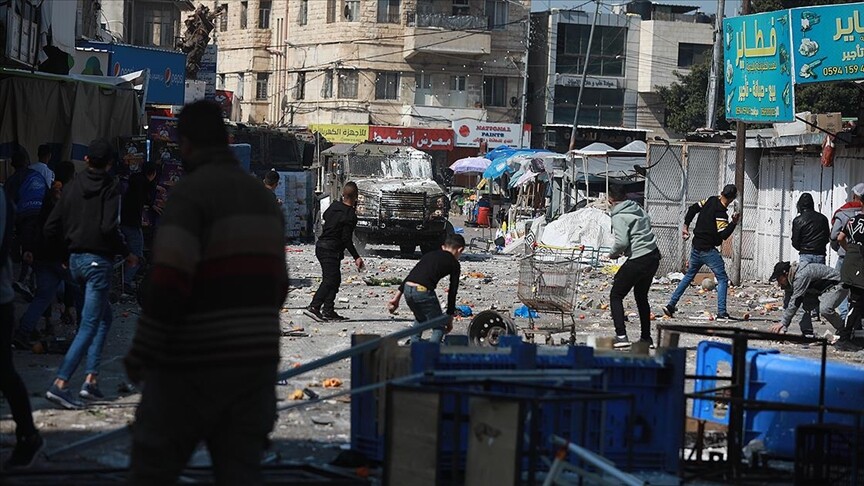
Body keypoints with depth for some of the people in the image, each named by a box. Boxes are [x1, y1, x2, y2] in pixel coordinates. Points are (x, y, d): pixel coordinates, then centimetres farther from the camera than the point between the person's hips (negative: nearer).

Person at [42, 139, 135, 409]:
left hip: (75, 260, 7)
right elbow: (109, 228, -21)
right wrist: (126, 254, -7)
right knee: (90, 324, -6)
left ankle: (91, 379, 12)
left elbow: (51, 228, 5)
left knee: (104, 316, 20)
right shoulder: (109, 188, -9)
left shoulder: (73, 186, 7)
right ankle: (60, 384, -16)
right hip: (98, 260, -7)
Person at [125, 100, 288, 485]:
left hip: (194, 366, -7)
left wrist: (140, 353, -12)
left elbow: (167, 284, -23)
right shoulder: (261, 196, 12)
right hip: (253, 362, 7)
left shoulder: (190, 192, -13)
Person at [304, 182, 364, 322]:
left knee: (335, 279, 14)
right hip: (331, 251, -9)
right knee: (330, 280, -12)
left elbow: (325, 216, 27)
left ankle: (328, 311, 11)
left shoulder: (334, 206, 6)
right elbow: (346, 239, -17)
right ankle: (314, 307, -23)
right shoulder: (350, 215, -16)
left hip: (321, 246, 9)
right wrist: (356, 257, -14)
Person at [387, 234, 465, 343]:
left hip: (407, 289, 6)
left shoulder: (430, 255, 29)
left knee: (420, 319, 33)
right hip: (423, 292, -6)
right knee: (439, 327, 10)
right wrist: (450, 318, 20)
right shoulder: (454, 264, 12)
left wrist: (396, 297, 24)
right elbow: (452, 292, 12)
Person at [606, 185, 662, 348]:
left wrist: (613, 253, 1)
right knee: (641, 296, 22)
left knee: (616, 296, 3)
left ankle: (621, 335, -9)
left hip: (638, 260, -8)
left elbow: (622, 242, -20)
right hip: (654, 256, 8)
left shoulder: (619, 216, -11)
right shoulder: (638, 209, 12)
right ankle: (646, 338, 24)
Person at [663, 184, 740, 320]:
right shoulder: (720, 214, -20)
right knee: (722, 279, -1)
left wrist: (686, 226, 22)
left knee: (689, 276, 20)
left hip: (696, 247, 8)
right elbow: (723, 235, -21)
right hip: (708, 250, -8)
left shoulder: (711, 200, 3)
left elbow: (692, 209, 13)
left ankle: (671, 305, 17)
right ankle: (721, 312, -10)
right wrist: (733, 223, -18)